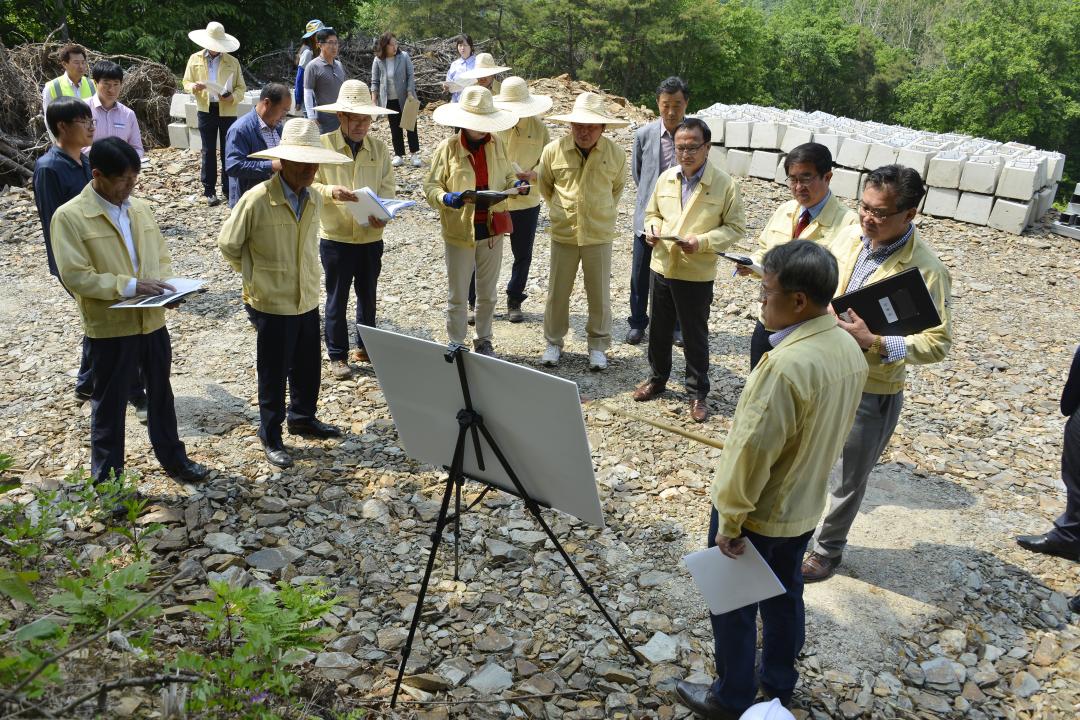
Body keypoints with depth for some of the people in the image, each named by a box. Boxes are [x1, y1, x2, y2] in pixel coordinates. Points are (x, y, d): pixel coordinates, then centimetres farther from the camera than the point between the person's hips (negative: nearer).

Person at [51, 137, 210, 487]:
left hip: (152, 320, 5)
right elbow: (75, 276, -18)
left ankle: (173, 458, 36)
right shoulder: (70, 216, -13)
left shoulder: (140, 208, 5)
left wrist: (164, 285, -8)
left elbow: (161, 255, 13)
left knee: (161, 393, 19)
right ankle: (106, 477, 24)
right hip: (110, 326, -5)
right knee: (110, 402, 9)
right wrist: (130, 285, -24)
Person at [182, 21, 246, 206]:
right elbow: (186, 83, 10)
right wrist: (194, 87, -14)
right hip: (206, 110, 1)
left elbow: (241, 87, 5)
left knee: (228, 150, 4)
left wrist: (233, 97, -16)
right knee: (208, 151, 4)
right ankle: (209, 190, 9)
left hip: (228, 111, -1)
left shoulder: (232, 62, 5)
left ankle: (228, 189, 13)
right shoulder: (195, 59, 8)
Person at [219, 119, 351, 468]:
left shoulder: (315, 200, 1)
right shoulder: (257, 199, -19)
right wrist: (256, 274, 2)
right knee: (273, 374, 7)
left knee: (308, 367, 18)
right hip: (272, 304, -6)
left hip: (308, 300, 6)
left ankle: (303, 417, 41)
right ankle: (271, 437, 22)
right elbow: (228, 244, -7)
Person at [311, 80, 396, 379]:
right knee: (337, 297, 6)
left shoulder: (378, 147, 3)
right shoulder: (323, 145, -7)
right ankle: (338, 356, 17)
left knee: (368, 294, 16)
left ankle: (366, 346, 33)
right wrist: (330, 192, -26)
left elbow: (388, 186, 2)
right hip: (335, 237, -3)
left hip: (371, 237, 3)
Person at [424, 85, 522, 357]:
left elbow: (506, 177, 13)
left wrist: (516, 185, -10)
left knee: (488, 293, 16)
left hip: (492, 228, 4)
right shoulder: (448, 148, -10)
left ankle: (484, 341, 32)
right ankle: (456, 345, 22)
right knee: (458, 295, 8)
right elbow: (431, 186, -8)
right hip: (460, 231, -3)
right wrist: (448, 199, -28)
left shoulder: (496, 144, 2)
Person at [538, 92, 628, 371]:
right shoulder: (553, 151, -8)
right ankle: (553, 342, 29)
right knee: (557, 293, 11)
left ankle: (598, 345, 25)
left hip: (599, 235, 0)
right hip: (563, 234, 1)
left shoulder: (616, 154, -8)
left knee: (599, 295, 8)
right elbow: (545, 185, 11)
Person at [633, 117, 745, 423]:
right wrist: (652, 228, -7)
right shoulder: (665, 178, 3)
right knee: (659, 329, 18)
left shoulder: (724, 184, -11)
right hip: (662, 267, 5)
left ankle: (698, 394, 21)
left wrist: (702, 242, -22)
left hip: (697, 274, -4)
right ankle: (657, 378, 38)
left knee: (695, 336, 7)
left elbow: (735, 227, -8)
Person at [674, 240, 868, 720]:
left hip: (758, 514, -8)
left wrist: (730, 520, -19)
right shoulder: (849, 348, -6)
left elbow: (753, 450, -28)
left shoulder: (788, 363, -33)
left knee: (734, 606, 13)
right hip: (803, 507, 8)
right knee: (784, 595, 26)